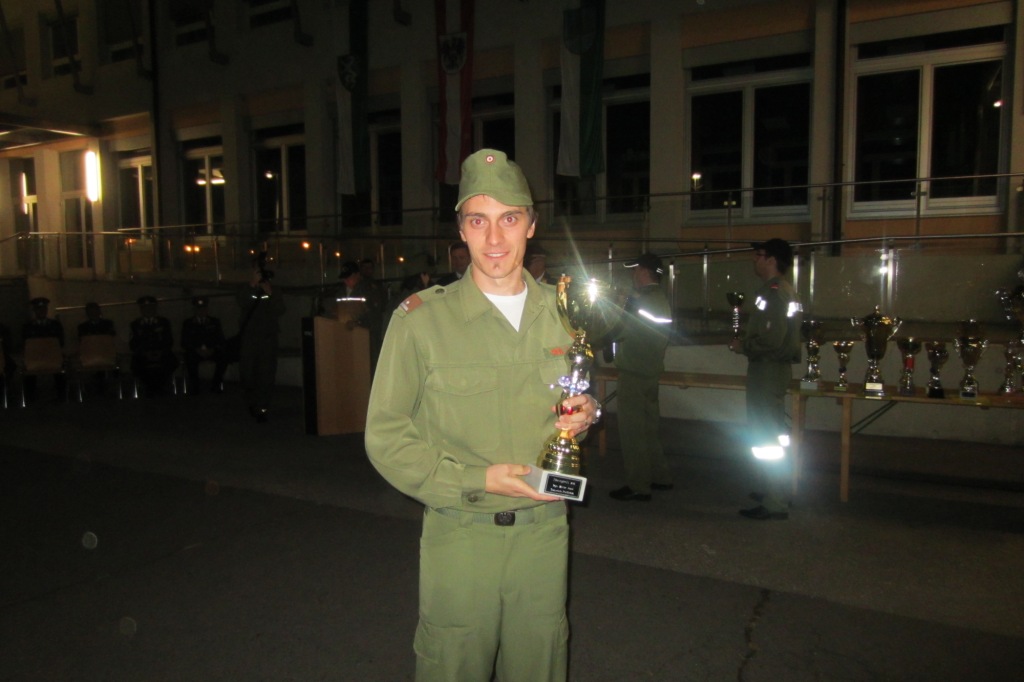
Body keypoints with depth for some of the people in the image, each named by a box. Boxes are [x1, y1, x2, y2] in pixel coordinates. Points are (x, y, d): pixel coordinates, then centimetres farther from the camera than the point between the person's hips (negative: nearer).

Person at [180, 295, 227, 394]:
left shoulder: (215, 322, 17)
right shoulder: (187, 323, 15)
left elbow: (221, 341, 8)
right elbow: (184, 343, 6)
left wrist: (212, 350, -12)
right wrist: (197, 350, -13)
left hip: (212, 352, 1)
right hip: (195, 352, -1)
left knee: (223, 356, -33)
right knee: (190, 358, -37)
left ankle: (216, 384, -17)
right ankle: (194, 385, -21)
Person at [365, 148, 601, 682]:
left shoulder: (559, 312, 4)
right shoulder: (421, 318, -11)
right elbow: (386, 437, -9)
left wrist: (586, 412, -6)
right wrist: (478, 481, -17)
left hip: (544, 531, 4)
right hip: (460, 534, -3)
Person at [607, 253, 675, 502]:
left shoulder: (639, 301, -16)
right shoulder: (661, 300, 14)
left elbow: (621, 332, -20)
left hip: (634, 372, -10)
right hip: (651, 369, 10)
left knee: (632, 429, -4)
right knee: (649, 426, 18)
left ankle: (638, 486, 1)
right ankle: (660, 476, 27)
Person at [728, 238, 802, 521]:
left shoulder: (772, 292, -20)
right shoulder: (786, 290, 13)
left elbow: (769, 340, -27)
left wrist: (743, 346, -12)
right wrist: (748, 341, 13)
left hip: (767, 372, -11)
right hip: (777, 369, 11)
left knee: (766, 438, -4)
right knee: (774, 434, 20)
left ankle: (774, 505, 2)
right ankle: (776, 491, 33)